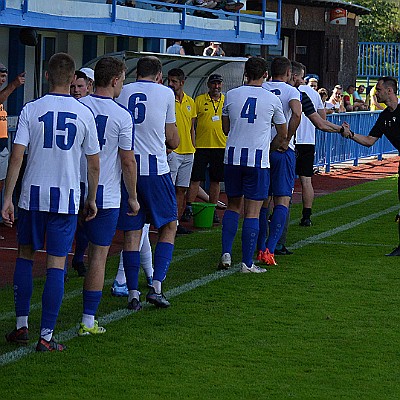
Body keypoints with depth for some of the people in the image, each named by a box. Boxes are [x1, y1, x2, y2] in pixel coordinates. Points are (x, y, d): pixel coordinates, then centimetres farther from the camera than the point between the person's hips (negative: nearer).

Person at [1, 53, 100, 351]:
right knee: (56, 263, 1)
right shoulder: (84, 114, -1)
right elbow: (94, 164, 4)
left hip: (32, 195, 1)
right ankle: (47, 336, 0)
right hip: (66, 197, -1)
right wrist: (91, 199, 16)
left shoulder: (31, 110, -3)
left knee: (25, 255, 16)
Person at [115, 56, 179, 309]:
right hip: (155, 169, -3)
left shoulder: (122, 93, 7)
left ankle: (133, 293, 5)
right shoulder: (165, 93, 2)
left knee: (132, 233, 7)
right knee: (169, 227, 12)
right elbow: (173, 141, 8)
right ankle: (157, 287, 1)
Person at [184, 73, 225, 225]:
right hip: (201, 145, -3)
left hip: (221, 145, 3)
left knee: (216, 180, 8)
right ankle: (188, 208, 1)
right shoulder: (199, 100, 0)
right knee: (196, 178, -4)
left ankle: (212, 210, 14)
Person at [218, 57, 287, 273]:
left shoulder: (231, 95, 3)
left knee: (233, 206, 17)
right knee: (252, 212, 1)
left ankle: (226, 254, 6)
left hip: (233, 156, 3)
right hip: (258, 159, -3)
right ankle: (247, 263, 1)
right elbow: (283, 135, 9)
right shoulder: (272, 99, -2)